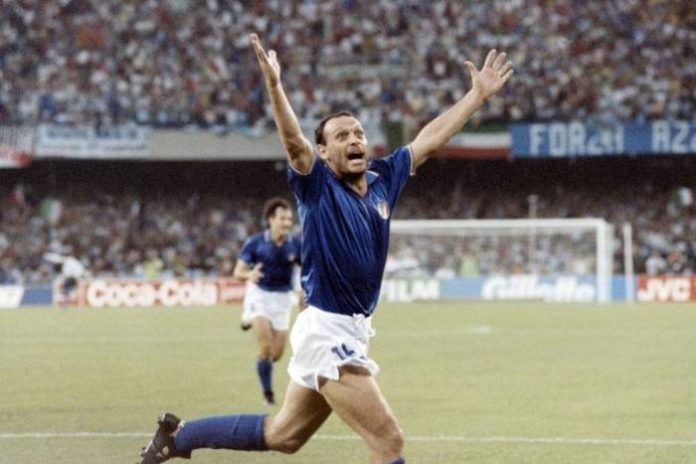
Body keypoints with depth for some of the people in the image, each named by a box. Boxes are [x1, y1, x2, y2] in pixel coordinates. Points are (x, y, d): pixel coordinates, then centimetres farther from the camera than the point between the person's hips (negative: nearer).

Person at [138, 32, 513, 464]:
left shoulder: (382, 180, 8)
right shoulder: (317, 186, -9)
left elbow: (429, 139, 17)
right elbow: (294, 141, -27)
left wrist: (479, 95, 20)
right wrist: (274, 85, -43)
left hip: (350, 333, 8)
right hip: (328, 332, -8)